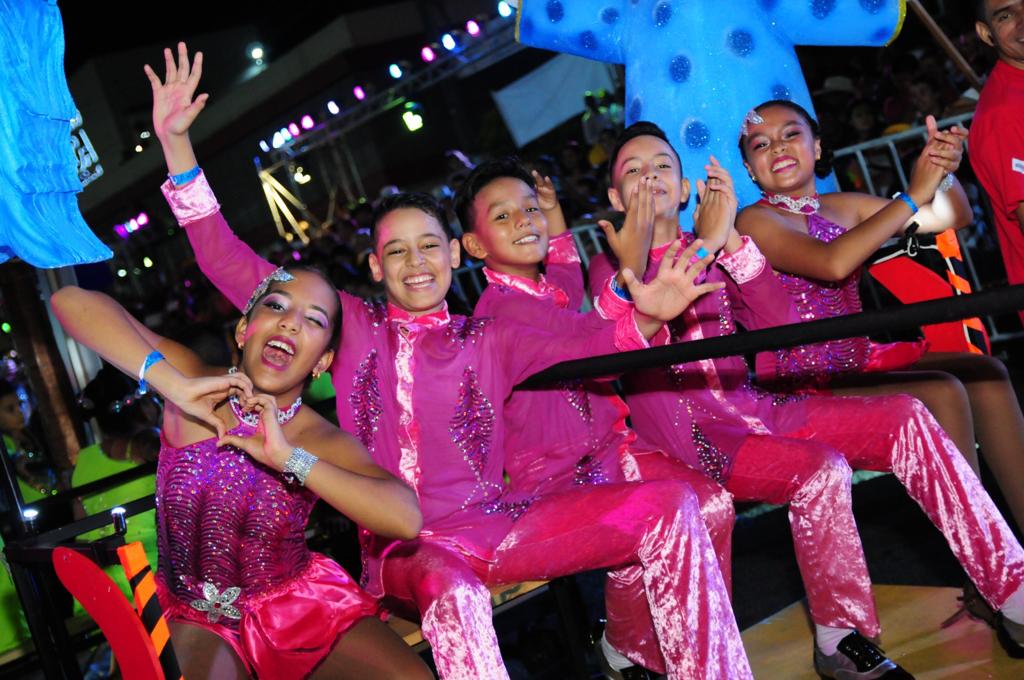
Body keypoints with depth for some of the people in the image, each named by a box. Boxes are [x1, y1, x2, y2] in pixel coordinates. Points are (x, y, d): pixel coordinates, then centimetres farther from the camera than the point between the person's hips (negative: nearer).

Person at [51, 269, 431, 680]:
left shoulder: (324, 441, -9)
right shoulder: (196, 387, -11)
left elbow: (406, 518, -27)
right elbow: (72, 302, -22)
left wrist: (288, 457, -31)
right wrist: (176, 385, -32)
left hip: (301, 603, 2)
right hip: (198, 619, -1)